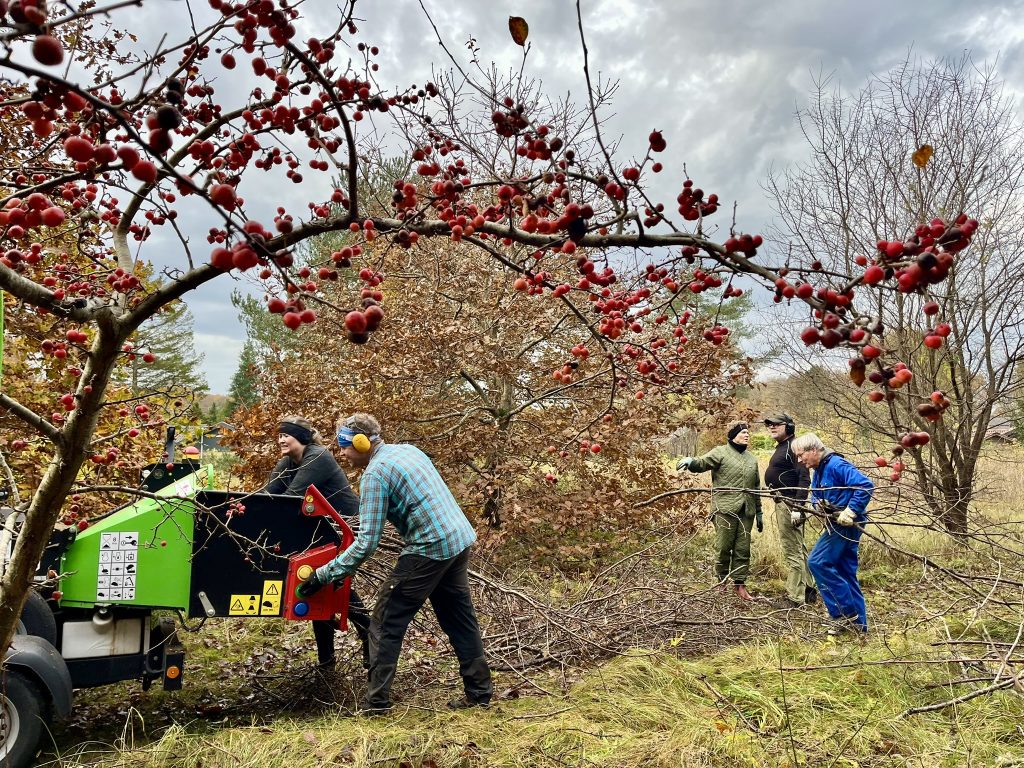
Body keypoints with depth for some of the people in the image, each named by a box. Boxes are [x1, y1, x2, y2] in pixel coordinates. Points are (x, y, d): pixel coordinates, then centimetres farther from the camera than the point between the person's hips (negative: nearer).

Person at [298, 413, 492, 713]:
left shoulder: (375, 474, -12)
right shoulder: (408, 449, 13)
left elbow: (367, 542, -17)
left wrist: (323, 574, -11)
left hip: (430, 549, -9)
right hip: (460, 539, 9)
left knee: (385, 623, 3)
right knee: (460, 619, 17)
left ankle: (376, 702, 7)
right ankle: (479, 691, 24)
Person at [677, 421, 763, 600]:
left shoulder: (752, 459, 20)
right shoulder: (721, 453, 1)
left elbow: (756, 488, 24)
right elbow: (702, 463, -15)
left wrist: (759, 513, 24)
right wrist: (690, 461, -39)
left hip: (746, 511, 5)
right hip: (725, 509, -5)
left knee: (743, 549, 6)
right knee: (724, 547, -2)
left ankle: (740, 585, 14)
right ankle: (721, 582, 14)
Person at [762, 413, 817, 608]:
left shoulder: (793, 447, -15)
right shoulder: (782, 447, 16)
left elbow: (804, 479, -23)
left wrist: (797, 508, -27)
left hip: (790, 504, -11)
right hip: (781, 503, 11)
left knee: (792, 551, -5)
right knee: (798, 549, 19)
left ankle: (794, 597, 0)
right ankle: (809, 590, 31)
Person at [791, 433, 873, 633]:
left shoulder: (836, 465, -17)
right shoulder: (819, 471, 14)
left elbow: (865, 485, -25)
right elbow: (816, 497, 23)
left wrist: (850, 512, -26)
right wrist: (817, 505, 0)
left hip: (846, 525, -10)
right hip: (837, 525, 10)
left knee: (817, 562, -12)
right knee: (845, 573, 12)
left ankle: (846, 613, -6)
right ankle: (858, 623, 18)